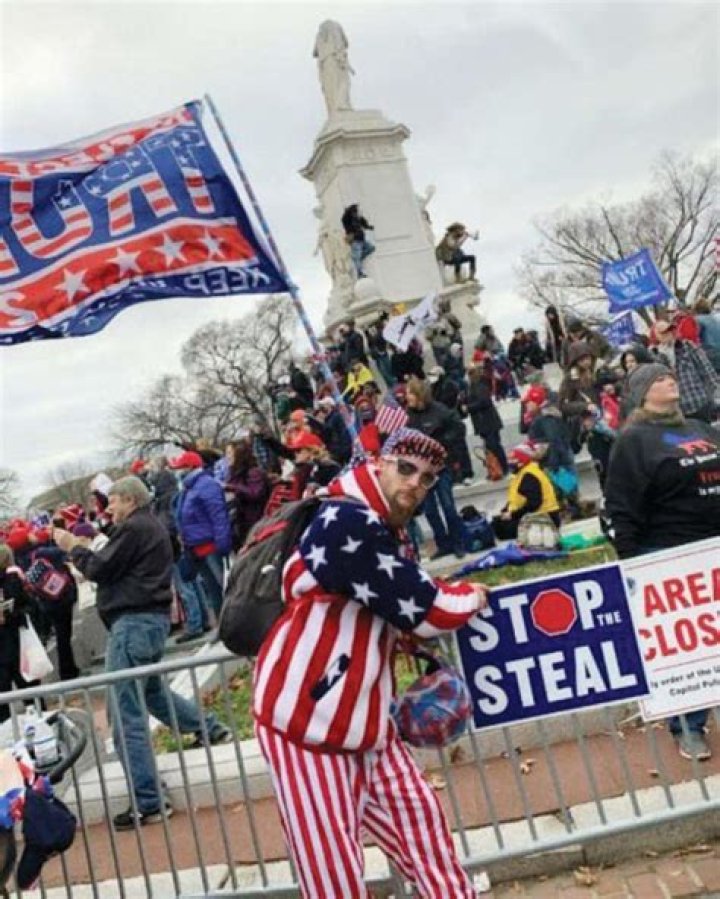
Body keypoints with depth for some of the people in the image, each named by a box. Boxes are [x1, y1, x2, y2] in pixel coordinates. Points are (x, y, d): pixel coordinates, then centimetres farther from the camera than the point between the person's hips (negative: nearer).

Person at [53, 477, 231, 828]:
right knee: (151, 690, 30)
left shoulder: (133, 528, -13)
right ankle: (210, 729, 36)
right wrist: (85, 548, 11)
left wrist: (73, 547, 1)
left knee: (125, 714, -8)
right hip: (152, 618, 11)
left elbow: (100, 570, -14)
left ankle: (148, 802, -6)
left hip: (134, 622, -11)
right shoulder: (153, 527, 19)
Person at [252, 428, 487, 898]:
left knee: (419, 817, 14)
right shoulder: (347, 523, -21)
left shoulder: (389, 533, 10)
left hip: (364, 716, 9)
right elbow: (425, 610, -20)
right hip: (308, 719, -9)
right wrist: (472, 597, 0)